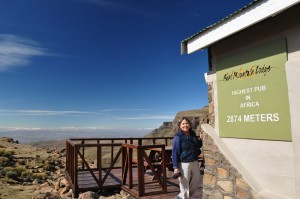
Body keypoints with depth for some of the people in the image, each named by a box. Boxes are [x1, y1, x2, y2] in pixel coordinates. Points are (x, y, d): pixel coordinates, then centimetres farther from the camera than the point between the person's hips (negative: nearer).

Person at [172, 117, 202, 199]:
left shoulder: (193, 134, 5)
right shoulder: (178, 137, -13)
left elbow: (198, 145, 20)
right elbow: (175, 152, -14)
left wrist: (201, 139, 1)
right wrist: (175, 167, -17)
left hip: (194, 162, 7)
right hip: (184, 164, -7)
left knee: (196, 183, 20)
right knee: (185, 185, 3)